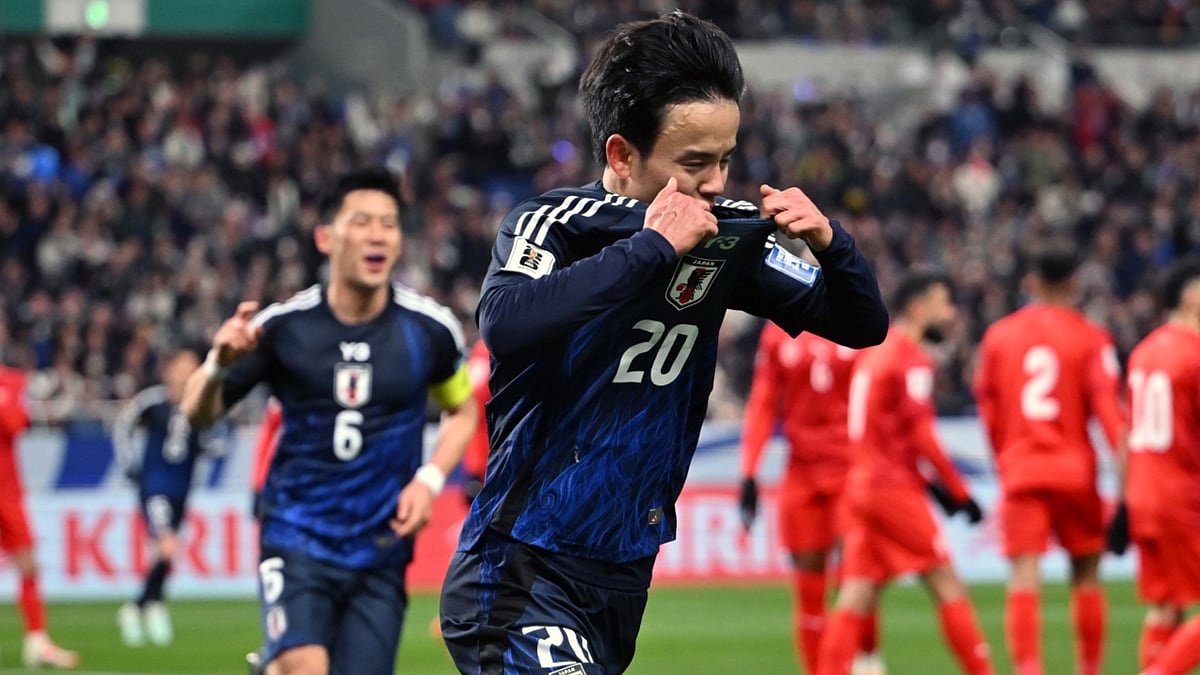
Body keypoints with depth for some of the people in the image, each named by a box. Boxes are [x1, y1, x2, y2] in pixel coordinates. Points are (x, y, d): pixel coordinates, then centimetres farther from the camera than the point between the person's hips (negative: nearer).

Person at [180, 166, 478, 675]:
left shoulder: (428, 329, -1)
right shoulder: (283, 326, -5)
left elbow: (461, 411, 16)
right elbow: (198, 414, 0)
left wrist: (430, 479, -2)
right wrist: (220, 365, -22)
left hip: (380, 553, 2)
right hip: (296, 540, -2)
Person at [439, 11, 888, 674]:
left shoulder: (728, 237, 4)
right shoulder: (551, 222, -12)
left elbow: (860, 324, 9)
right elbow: (505, 323, -34)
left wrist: (829, 242, -12)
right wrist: (652, 247, -28)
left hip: (625, 581, 7)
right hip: (522, 572, -7)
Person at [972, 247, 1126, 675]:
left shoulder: (998, 335, 6)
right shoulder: (1090, 339, -2)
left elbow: (987, 405, 12)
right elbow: (1107, 404, -10)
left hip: (1019, 468, 1)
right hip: (1074, 470, -1)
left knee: (1024, 576, -7)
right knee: (1086, 574, 14)